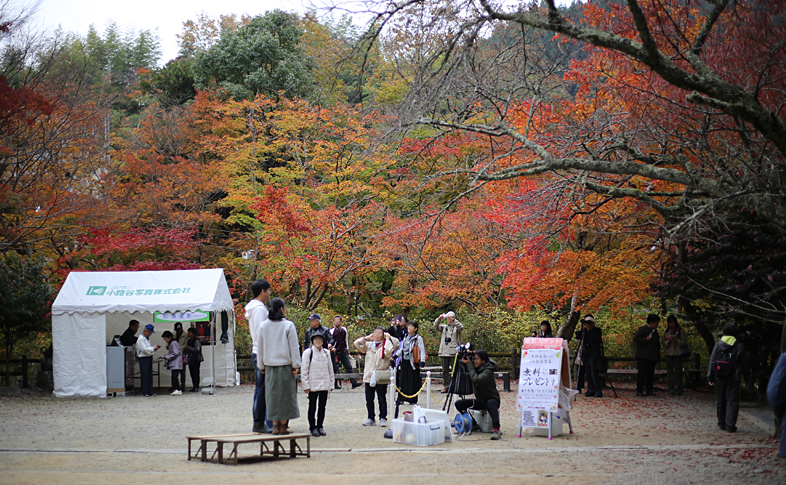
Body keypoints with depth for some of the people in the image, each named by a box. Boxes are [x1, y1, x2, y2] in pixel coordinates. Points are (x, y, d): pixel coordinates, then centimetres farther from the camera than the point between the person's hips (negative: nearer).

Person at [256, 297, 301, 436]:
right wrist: (296, 365, 0)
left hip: (270, 366, 3)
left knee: (272, 394, 7)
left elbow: (260, 348, 7)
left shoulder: (263, 326, 2)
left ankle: (275, 425, 6)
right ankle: (283, 425, 4)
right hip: (285, 365, -3)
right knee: (285, 394, 5)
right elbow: (294, 347, -5)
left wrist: (261, 366, 15)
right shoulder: (288, 326, -7)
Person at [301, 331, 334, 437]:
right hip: (313, 386, -4)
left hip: (324, 384, 4)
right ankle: (312, 427, 11)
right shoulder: (308, 352, -4)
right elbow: (304, 370, -5)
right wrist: (306, 386, -9)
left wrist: (330, 385, 11)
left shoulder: (326, 353, 9)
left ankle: (320, 426, 18)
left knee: (322, 406, 8)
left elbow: (330, 369, 14)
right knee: (312, 406, 3)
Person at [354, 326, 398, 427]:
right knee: (369, 399, 7)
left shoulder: (385, 345, 1)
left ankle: (383, 418, 9)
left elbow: (388, 352, -19)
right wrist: (367, 338, 7)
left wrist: (388, 339, -9)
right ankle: (371, 419, 16)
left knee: (382, 399, 1)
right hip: (369, 377, 4)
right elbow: (357, 344, 8)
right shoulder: (369, 345, 13)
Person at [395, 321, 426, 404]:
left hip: (413, 362, -7)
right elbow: (401, 349, 24)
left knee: (413, 382, -2)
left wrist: (422, 362, -18)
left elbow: (422, 350, -11)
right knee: (403, 381, 8)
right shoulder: (406, 337, 14)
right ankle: (401, 398, 14)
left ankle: (413, 400, 4)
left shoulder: (418, 338, -8)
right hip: (404, 361, 7)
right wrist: (395, 356, 16)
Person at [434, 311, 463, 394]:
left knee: (454, 370, -4)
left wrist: (453, 320, -20)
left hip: (453, 352, -4)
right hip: (444, 352, 4)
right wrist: (439, 318, -11)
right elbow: (436, 327, 4)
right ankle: (445, 386, 10)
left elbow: (461, 327, -14)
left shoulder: (456, 327, 5)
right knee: (445, 370, 5)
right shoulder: (444, 327, 15)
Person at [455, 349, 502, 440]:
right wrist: (467, 356, -7)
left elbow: (476, 380, -36)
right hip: (480, 401, 8)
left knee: (490, 403, -42)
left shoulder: (488, 370, -21)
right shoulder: (476, 368, 1)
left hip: (492, 399, -8)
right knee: (458, 403, -6)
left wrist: (469, 364, -28)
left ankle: (496, 430, -49)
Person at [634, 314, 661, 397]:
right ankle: (639, 390, -5)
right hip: (643, 356, -7)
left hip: (652, 357, 7)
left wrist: (657, 357, 20)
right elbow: (635, 338, -12)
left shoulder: (655, 331, 20)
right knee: (642, 373, -7)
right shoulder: (642, 329, -3)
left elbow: (657, 344, 26)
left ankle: (649, 390, 11)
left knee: (650, 374, 7)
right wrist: (646, 339, -21)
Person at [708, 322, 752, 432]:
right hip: (733, 379, -2)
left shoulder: (718, 345, -2)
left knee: (720, 401, 13)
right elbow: (745, 364, 0)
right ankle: (730, 425, -7)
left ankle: (722, 423, 20)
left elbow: (712, 362, -1)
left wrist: (710, 377, 4)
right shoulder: (739, 346, -6)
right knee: (732, 402, 0)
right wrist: (747, 378, 11)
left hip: (719, 378, 2)